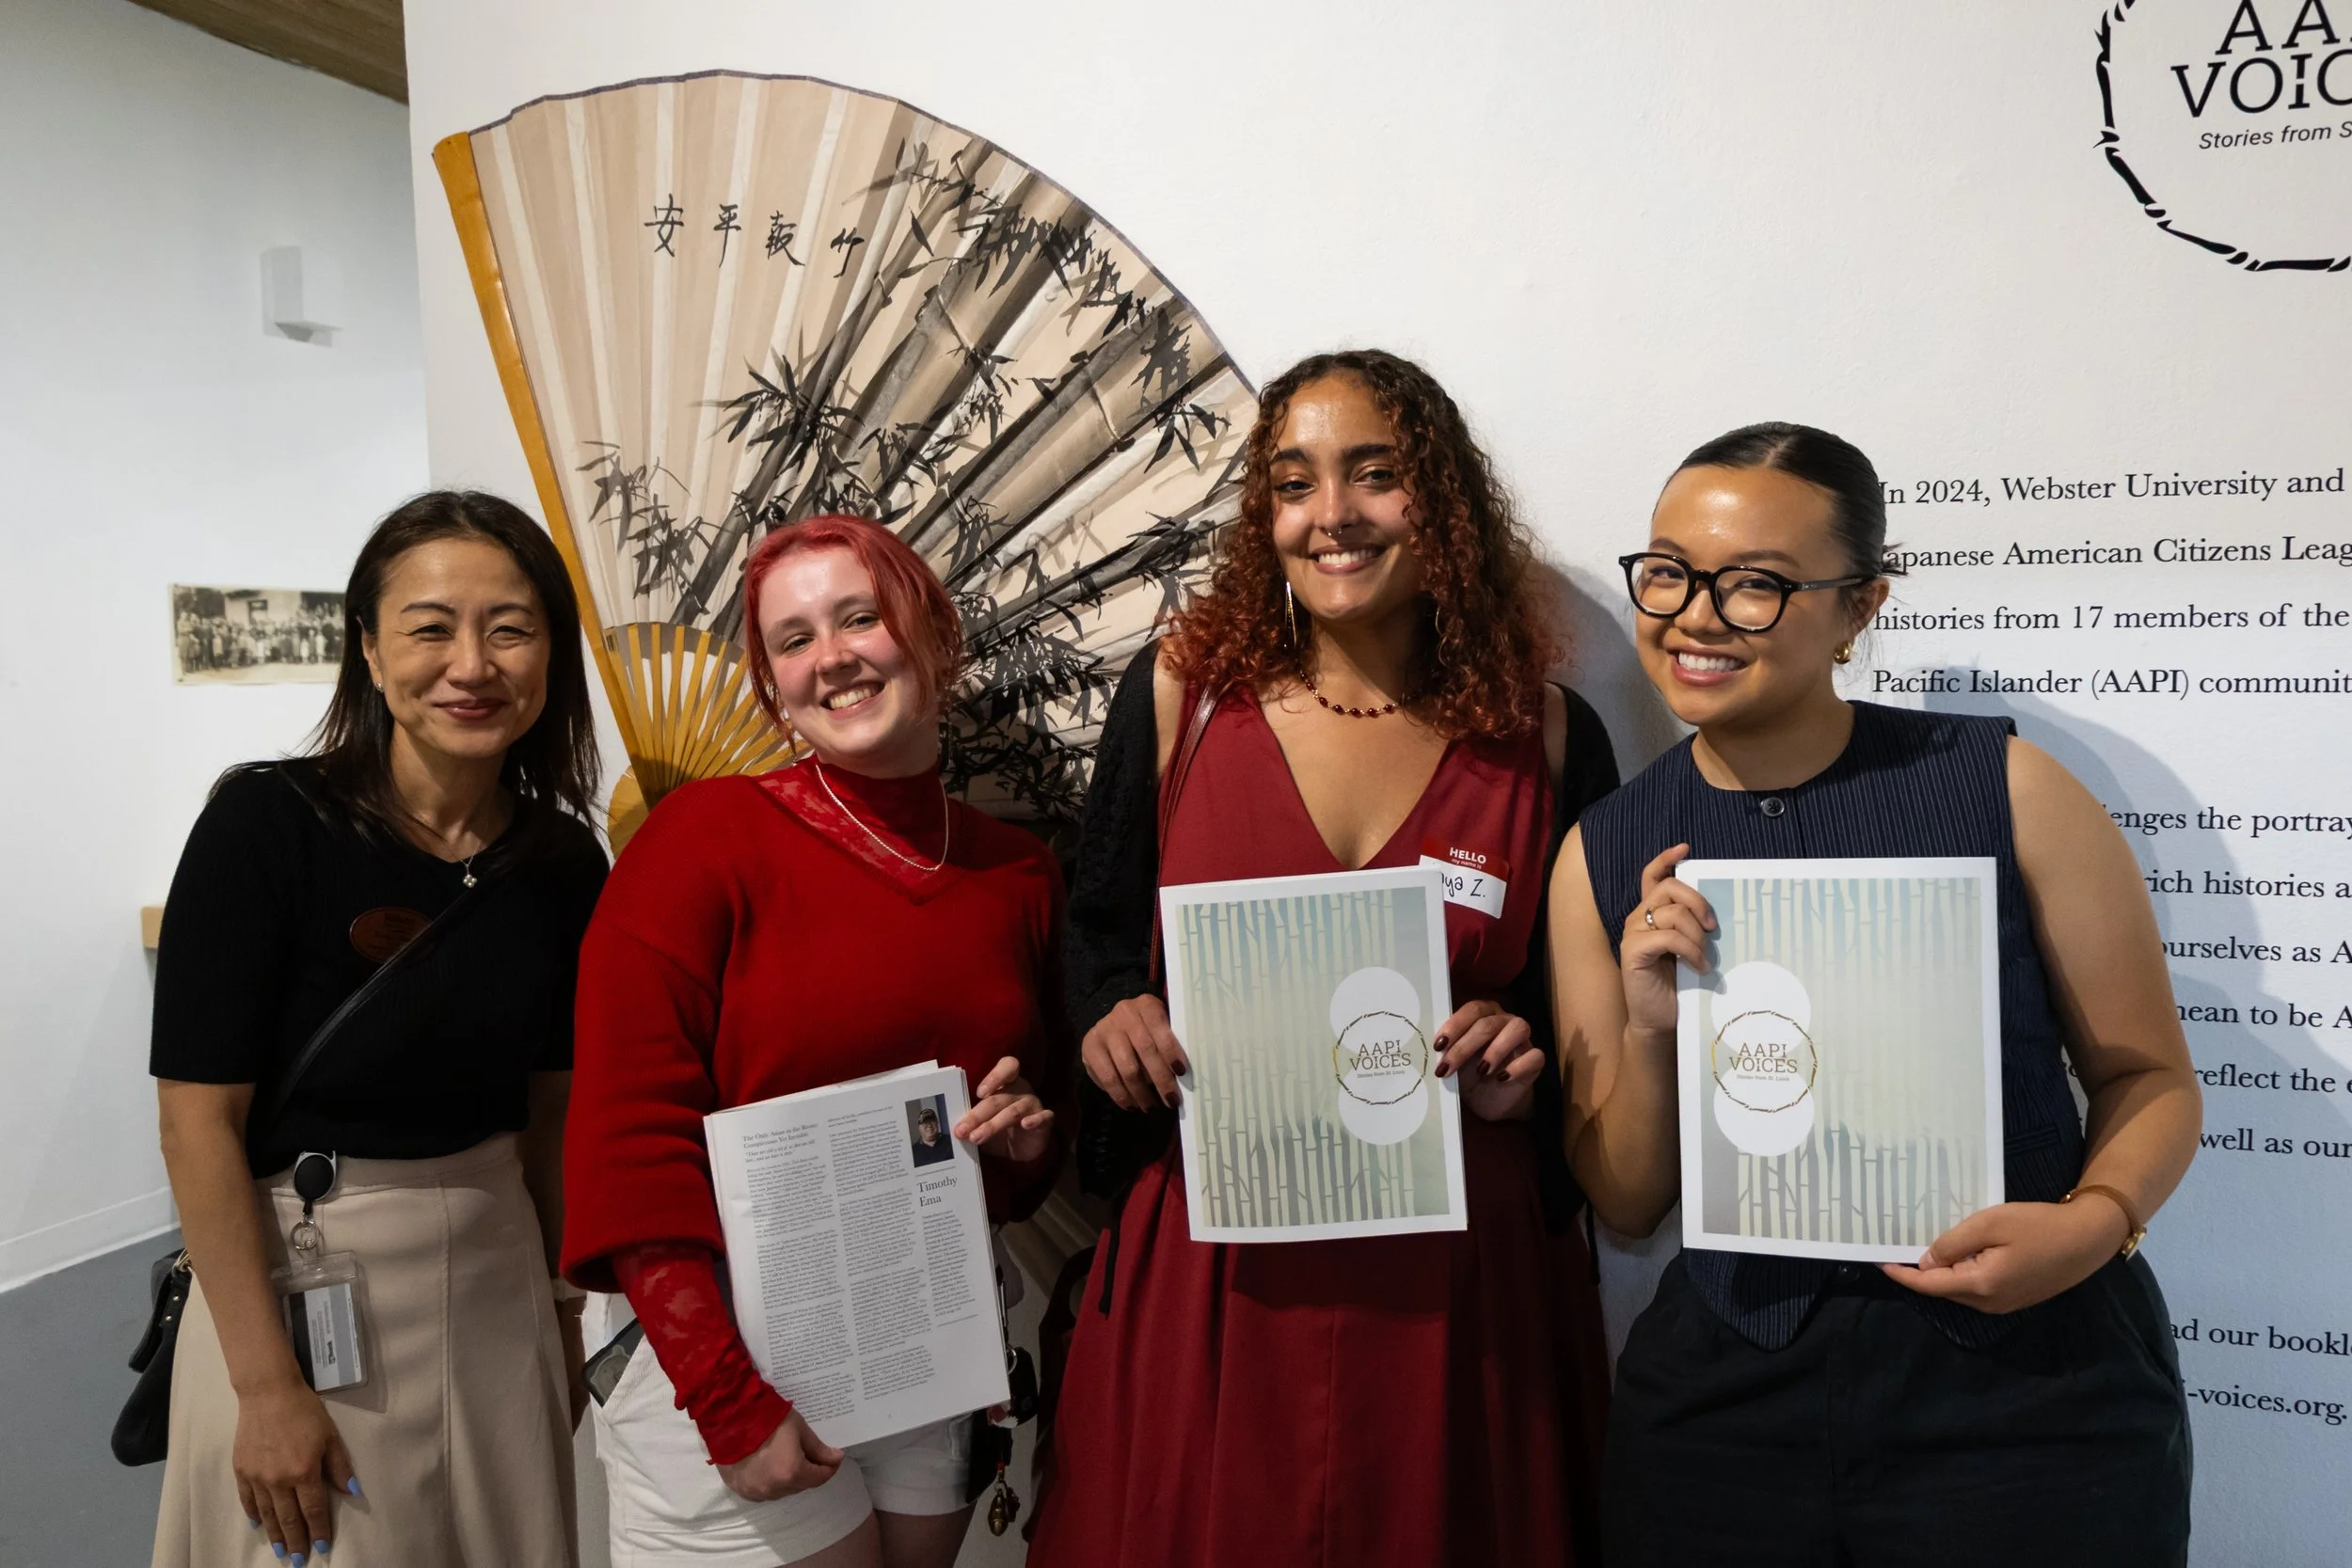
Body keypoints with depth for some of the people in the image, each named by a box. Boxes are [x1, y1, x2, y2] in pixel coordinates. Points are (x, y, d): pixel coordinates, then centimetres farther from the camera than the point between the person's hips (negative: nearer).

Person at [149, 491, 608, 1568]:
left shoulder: (564, 861, -3)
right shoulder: (266, 821, -16)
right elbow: (198, 1119, -15)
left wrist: (564, 1304, 11)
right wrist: (266, 1386, -16)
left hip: (495, 1277, 4)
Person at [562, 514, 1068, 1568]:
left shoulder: (1019, 874, 3)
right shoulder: (707, 834, -11)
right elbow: (631, 1144, -14)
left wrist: (1030, 1144, -6)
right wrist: (733, 1403, -17)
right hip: (732, 1372, -4)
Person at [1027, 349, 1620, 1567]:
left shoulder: (1544, 735, 0)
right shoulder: (1184, 690, -1)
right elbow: (1099, 927, 9)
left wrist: (1522, 1066, -10)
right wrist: (1111, 1017, -11)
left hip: (1460, 1277, 1)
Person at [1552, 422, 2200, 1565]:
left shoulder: (2002, 788, -9)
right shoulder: (1604, 857, -1)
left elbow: (2148, 1075, 1)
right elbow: (1626, 1206, 2)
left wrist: (2095, 1222, -18)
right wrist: (1647, 1034, -16)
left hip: (2028, 1390, -2)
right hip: (1723, 1397, 2)